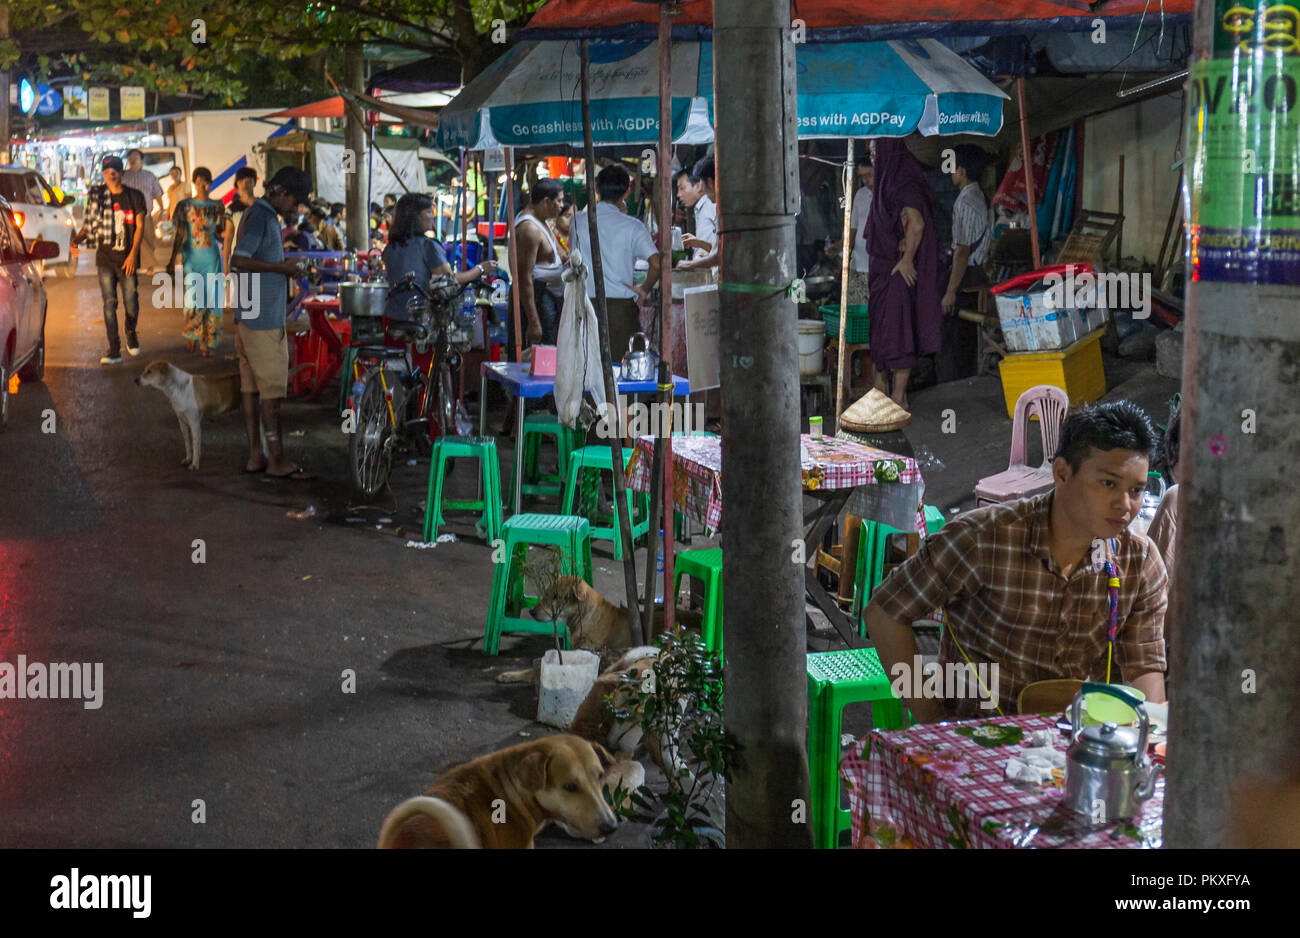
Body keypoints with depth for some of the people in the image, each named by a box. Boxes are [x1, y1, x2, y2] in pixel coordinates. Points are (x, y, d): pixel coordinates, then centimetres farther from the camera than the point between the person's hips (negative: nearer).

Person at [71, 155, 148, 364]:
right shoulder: (96, 196, 7)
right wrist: (76, 239, -7)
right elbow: (89, 225, 12)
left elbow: (140, 226, -1)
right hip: (105, 259, 1)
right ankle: (114, 349, 0)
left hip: (127, 259, -1)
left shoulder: (135, 196, 3)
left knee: (131, 302, -2)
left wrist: (133, 254, -11)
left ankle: (131, 334, 29)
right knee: (109, 303, -2)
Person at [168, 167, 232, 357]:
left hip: (212, 257, 2)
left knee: (211, 299, -1)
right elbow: (180, 234, 1)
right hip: (191, 256, -2)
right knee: (194, 298, -8)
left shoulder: (217, 206, 6)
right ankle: (191, 336, 16)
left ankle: (207, 342, 9)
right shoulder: (185, 205, 1)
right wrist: (173, 260, -3)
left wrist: (226, 233, -9)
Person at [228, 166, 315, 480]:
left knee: (251, 387, 9)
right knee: (272, 388, -5)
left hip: (249, 317, 10)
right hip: (264, 319, -10)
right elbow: (238, 261, -23)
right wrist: (282, 268, -18)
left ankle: (255, 456, 13)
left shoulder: (262, 215, 17)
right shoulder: (261, 218, -14)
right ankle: (276, 460, -1)